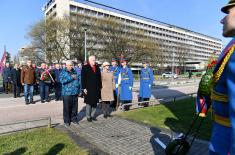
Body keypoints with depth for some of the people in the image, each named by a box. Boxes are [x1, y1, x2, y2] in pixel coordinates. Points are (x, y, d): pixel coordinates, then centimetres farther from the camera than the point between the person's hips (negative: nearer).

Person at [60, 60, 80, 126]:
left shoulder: (74, 71, 13)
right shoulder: (63, 72, -1)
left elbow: (78, 80, 20)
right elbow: (62, 80, -18)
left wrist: (79, 90, 15)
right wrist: (71, 77, -15)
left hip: (75, 92, 4)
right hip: (67, 93, -4)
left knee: (74, 107, 9)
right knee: (67, 107, 2)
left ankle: (74, 119, 24)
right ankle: (66, 121, 16)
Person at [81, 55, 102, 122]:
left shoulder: (97, 67, 12)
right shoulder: (85, 68, -3)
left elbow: (99, 78, 13)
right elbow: (83, 78, -6)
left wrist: (100, 87, 10)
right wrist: (84, 88, -11)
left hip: (96, 89, 5)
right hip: (88, 89, -5)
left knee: (95, 103, 10)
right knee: (89, 103, 4)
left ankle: (92, 115, 24)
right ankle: (88, 116, 17)